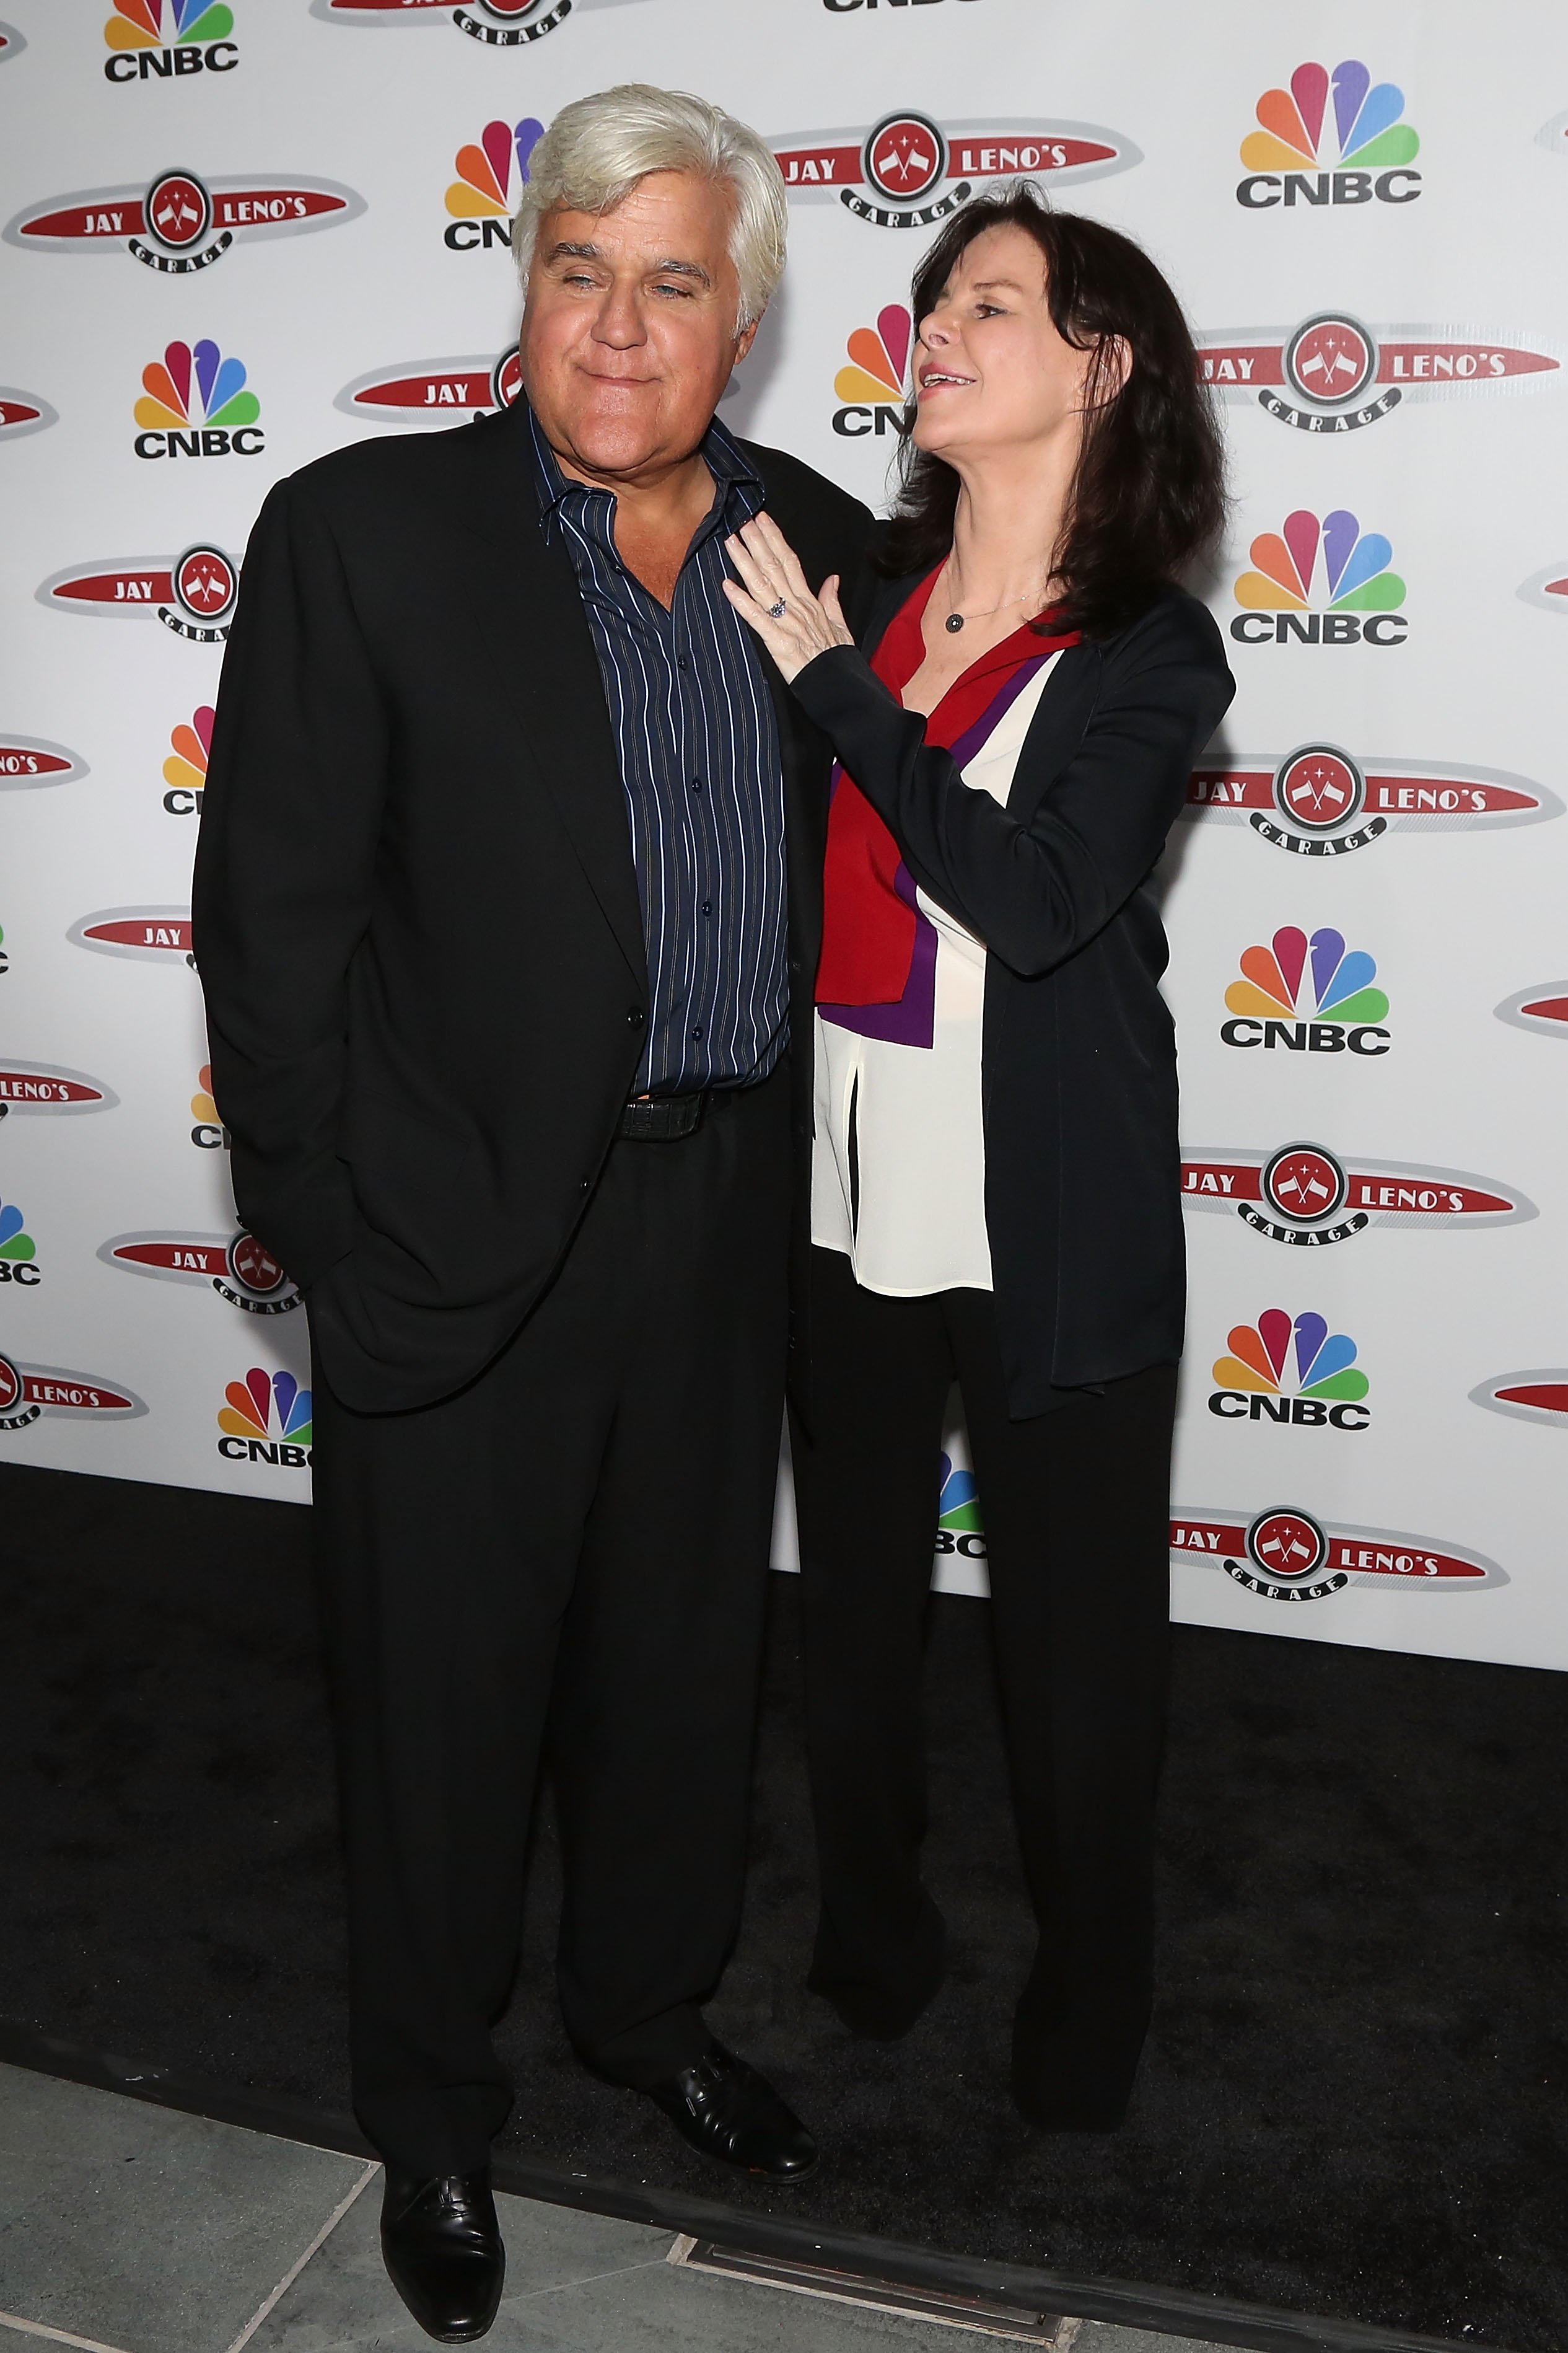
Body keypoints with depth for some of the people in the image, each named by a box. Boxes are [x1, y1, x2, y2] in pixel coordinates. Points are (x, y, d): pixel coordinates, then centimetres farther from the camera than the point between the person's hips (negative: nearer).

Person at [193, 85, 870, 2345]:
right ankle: (432, 2111, 35)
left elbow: (861, 861, 14)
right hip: (470, 1230, -4)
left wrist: (804, 1152, 7)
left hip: (728, 1218, 4)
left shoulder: (820, 542, 5)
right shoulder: (363, 528, -7)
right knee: (447, 1689, 11)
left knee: (685, 1651, 20)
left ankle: (649, 2000, 45)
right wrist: (332, 1212, -10)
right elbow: (274, 908, -8)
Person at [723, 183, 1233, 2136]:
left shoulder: (1149, 652, -7)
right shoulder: (863, 586, 4)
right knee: (854, 1581, 17)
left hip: (1044, 1215, -4)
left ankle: (1088, 1993, 34)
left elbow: (1033, 892, -22)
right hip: (849, 1177, 4)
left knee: (1071, 1612, 10)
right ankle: (870, 1931, 41)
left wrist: (831, 680, -18)